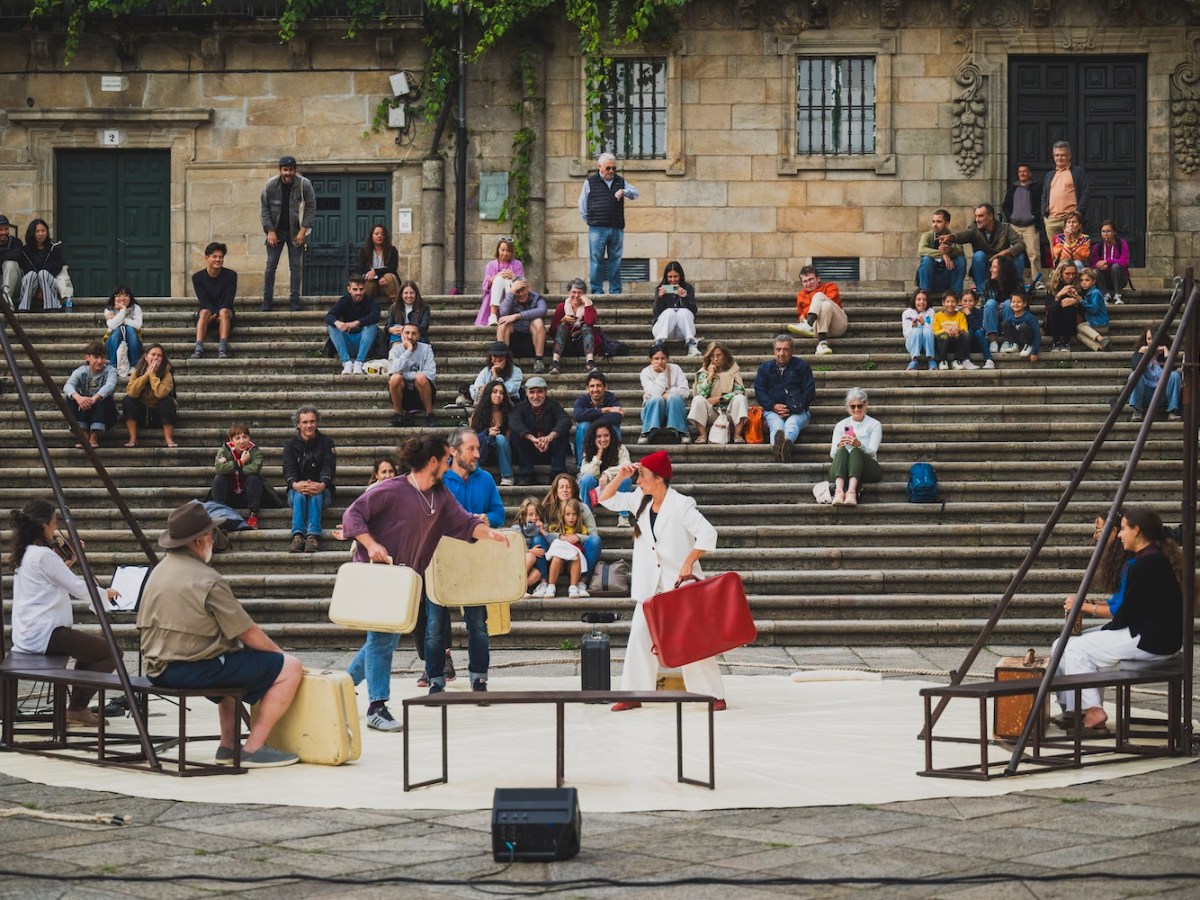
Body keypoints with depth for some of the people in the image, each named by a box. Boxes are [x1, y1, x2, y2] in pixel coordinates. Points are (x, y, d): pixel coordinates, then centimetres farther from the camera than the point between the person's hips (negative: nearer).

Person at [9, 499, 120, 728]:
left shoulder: (25, 554, 12)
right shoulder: (44, 555, -17)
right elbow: (80, 589, -14)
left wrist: (69, 561, 13)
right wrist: (107, 593, 4)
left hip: (27, 635, 10)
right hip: (43, 636, -10)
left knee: (91, 649, 30)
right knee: (110, 652, -5)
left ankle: (77, 708, 27)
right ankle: (77, 708, 1)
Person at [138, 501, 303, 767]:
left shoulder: (159, 571, 11)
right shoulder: (207, 581, -17)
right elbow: (249, 635, -11)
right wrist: (280, 654, 9)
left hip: (159, 670, 10)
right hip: (192, 670, -10)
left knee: (236, 661, 37)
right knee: (290, 668, -6)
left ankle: (228, 745, 30)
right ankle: (253, 749, -4)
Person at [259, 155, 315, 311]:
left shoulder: (304, 185, -12)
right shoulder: (270, 185, -10)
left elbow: (311, 209, -7)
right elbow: (263, 209, -3)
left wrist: (303, 230, -13)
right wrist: (270, 231, -10)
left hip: (296, 232, -1)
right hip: (276, 231, 1)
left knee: (295, 266, -1)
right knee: (271, 265, -1)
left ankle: (294, 301, 3)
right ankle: (267, 300, 5)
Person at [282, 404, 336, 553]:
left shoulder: (326, 443, 8)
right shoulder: (291, 445, 10)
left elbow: (328, 467, -8)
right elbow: (288, 469, -6)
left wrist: (322, 485, -31)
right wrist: (295, 484, -31)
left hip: (321, 490, -1)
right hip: (297, 489, 1)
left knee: (316, 494, -35)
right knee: (299, 495, -34)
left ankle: (313, 535, -51)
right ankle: (298, 535, -52)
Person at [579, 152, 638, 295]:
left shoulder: (620, 181, 15)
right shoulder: (590, 182, 5)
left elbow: (635, 193, 12)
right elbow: (583, 205, 8)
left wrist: (624, 192, -8)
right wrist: (590, 221, 5)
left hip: (617, 228, 3)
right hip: (597, 229, -3)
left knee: (615, 260, 6)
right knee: (596, 260, -4)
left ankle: (615, 291, 11)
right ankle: (597, 291, 0)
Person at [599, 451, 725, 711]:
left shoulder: (680, 505, -15)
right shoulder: (640, 501, 6)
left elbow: (707, 534, -22)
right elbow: (606, 499, 15)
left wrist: (689, 562, -27)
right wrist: (620, 477, 0)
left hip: (680, 582, -6)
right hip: (651, 585, 6)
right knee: (640, 635, 1)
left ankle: (714, 695, 5)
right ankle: (634, 694, 6)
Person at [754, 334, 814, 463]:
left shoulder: (802, 366, 15)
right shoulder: (765, 368, 20)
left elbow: (809, 391, 7)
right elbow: (759, 391, 10)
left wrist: (792, 408, -8)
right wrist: (774, 406, -10)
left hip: (797, 411, -1)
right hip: (773, 411, 1)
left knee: (792, 423, -37)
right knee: (776, 424, -36)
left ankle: (787, 442, -73)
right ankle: (777, 445, -71)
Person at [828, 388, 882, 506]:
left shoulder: (874, 425, 11)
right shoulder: (841, 425, 18)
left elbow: (872, 451, -4)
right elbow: (832, 454, 7)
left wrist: (859, 445, -27)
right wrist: (839, 446, -18)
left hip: (867, 470, -1)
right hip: (839, 471, 1)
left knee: (855, 451, -34)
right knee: (842, 451, -32)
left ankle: (851, 491, -60)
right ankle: (839, 491, -59)